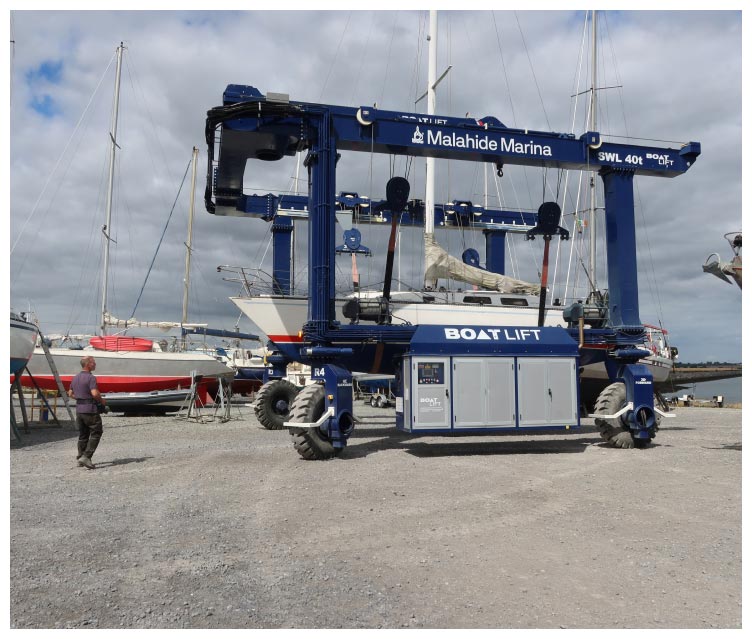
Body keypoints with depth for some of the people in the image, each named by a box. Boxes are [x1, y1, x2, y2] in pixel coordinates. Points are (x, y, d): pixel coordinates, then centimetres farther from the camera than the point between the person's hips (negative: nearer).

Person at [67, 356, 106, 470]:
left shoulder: (75, 378, 12)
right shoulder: (91, 378, -15)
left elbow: (70, 394, 19)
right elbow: (95, 393, -25)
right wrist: (101, 400, -8)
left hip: (79, 409, 8)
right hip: (90, 409, -8)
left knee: (82, 434, 17)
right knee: (96, 433, -1)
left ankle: (81, 456, 20)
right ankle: (86, 457, -9)